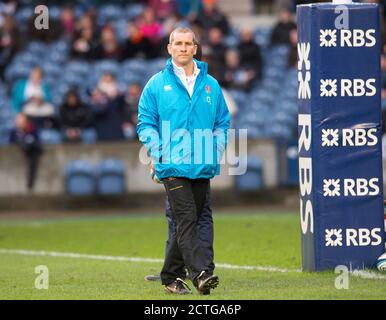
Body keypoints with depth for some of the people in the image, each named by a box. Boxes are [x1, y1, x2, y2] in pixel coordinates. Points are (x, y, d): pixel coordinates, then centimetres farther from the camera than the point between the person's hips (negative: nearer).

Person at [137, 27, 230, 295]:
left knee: (189, 223, 10)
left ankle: (171, 275, 21)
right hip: (172, 166, -4)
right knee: (186, 220, -17)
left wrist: (217, 149, 2)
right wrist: (158, 151, -7)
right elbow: (145, 122, 5)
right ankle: (201, 273, -28)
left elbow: (222, 122, 17)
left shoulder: (210, 84, 11)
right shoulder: (157, 84, 4)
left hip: (203, 167, 4)